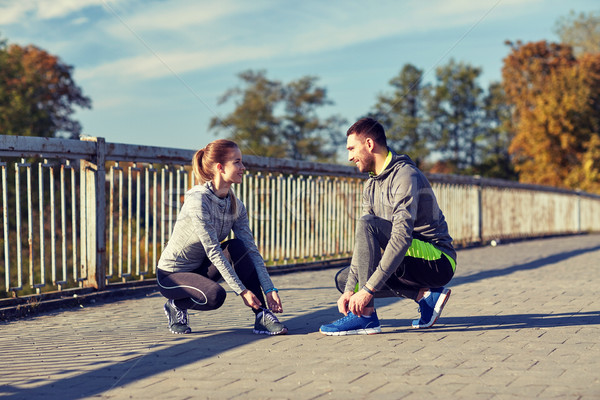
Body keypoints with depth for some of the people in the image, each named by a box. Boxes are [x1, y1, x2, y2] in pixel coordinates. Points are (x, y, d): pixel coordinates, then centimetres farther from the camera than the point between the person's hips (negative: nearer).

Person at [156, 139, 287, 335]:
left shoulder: (236, 205, -2)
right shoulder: (198, 200, -25)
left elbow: (252, 251, -6)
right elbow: (213, 251, -28)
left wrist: (270, 290, -16)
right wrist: (242, 291, -29)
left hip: (200, 268, 7)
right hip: (171, 274, -6)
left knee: (238, 247, -19)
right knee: (215, 295, -32)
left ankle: (262, 317, -16)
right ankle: (175, 305, 0)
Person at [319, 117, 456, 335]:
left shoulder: (405, 176, -18)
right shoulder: (372, 185, 11)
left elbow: (402, 237, -29)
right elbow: (364, 243, 8)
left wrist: (368, 289, -33)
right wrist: (350, 290, -5)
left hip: (438, 261, -10)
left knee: (367, 224, -26)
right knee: (343, 278, 8)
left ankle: (366, 316, -25)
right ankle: (424, 294, -1)